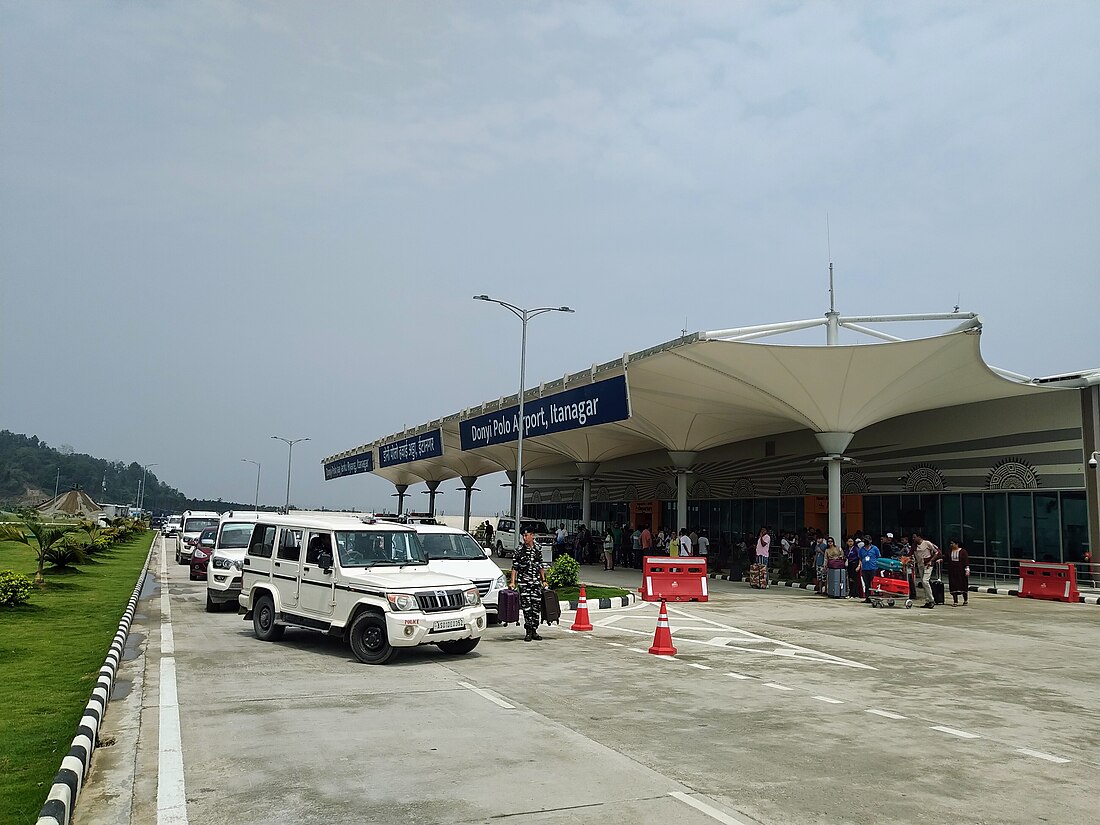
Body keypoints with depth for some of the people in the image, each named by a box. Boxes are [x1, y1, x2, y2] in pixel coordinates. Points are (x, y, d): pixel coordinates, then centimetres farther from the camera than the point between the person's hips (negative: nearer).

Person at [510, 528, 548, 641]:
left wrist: (544, 580, 13)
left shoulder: (538, 550, 10)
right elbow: (514, 567, -2)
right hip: (524, 583, -3)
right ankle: (528, 632, 1)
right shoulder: (519, 550, 0)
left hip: (536, 582, 3)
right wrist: (513, 582, -10)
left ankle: (534, 631, 12)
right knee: (527, 607, -6)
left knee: (536, 607, 2)